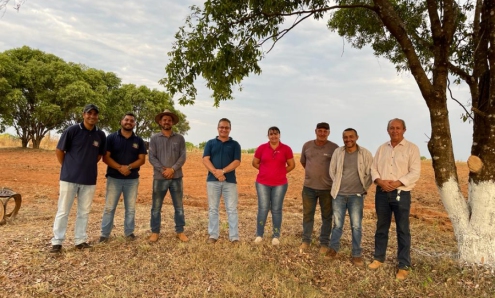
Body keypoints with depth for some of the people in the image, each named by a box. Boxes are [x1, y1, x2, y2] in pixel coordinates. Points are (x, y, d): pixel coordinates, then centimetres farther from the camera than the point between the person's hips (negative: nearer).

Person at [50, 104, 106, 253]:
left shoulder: (101, 135, 2)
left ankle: (80, 240, 23)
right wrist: (68, 167, 4)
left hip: (89, 179, 4)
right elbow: (59, 151, -1)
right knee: (63, 210, 6)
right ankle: (57, 241, 17)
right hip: (69, 177, -3)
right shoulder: (72, 130, -9)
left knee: (84, 212, 11)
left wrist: (88, 165, 11)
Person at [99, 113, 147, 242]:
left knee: (131, 208, 9)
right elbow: (106, 157, -6)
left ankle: (129, 232, 21)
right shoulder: (111, 138, 0)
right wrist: (120, 167, -19)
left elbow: (142, 159, 1)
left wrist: (129, 167, -16)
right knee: (109, 207, 2)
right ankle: (105, 234, 13)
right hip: (114, 178, -2)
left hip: (132, 179, 2)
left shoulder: (138, 140, 6)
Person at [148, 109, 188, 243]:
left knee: (179, 206, 7)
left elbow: (183, 157, -1)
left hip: (176, 177, 1)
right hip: (159, 178, -1)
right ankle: (155, 232, 19)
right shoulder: (154, 138, 4)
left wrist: (172, 169, -14)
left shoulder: (179, 138, 5)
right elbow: (151, 157, -3)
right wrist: (163, 170, -14)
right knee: (156, 207, 6)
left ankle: (180, 231, 18)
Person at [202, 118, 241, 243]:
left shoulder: (235, 144, 9)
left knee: (232, 209, 0)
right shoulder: (210, 143, 10)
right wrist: (215, 172, -17)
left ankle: (234, 237, 6)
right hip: (212, 180, 1)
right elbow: (205, 159, -1)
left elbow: (237, 162, -3)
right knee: (213, 209, 7)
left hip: (230, 181, -1)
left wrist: (223, 171, -17)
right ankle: (213, 235, 17)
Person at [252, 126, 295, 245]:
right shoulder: (262, 148, 1)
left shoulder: (286, 149, -1)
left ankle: (276, 236, 15)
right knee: (263, 208, 2)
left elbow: (292, 165, 7)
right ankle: (259, 235, 14)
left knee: (276, 210, 4)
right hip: (262, 183, 1)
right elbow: (255, 163, 11)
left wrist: (281, 172, 2)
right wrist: (266, 170, 6)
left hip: (280, 184, 0)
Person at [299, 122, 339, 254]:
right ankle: (306, 241, 25)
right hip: (309, 186, 3)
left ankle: (324, 243, 21)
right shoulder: (307, 145, 2)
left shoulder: (334, 148, -8)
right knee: (307, 214, 11)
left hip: (327, 188, -2)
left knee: (326, 216, 9)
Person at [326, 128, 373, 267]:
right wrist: (338, 185, 10)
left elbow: (370, 173, 1)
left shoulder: (365, 154, -5)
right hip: (339, 194, 1)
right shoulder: (337, 152, 0)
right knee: (337, 224, 11)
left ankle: (356, 255, 15)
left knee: (356, 226, 2)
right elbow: (332, 171, 9)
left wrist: (363, 188, 2)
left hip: (356, 195, -1)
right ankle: (333, 248, 28)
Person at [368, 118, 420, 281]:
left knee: (403, 230, 2)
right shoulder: (382, 148, 11)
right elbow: (373, 168, 8)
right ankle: (379, 258, 27)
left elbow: (415, 173, -9)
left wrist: (397, 183, -20)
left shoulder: (412, 148, -2)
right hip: (382, 193, 4)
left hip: (401, 194, -4)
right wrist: (380, 181, -12)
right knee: (381, 227, 13)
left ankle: (404, 266, 12)